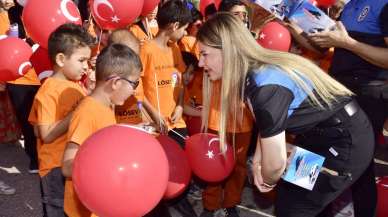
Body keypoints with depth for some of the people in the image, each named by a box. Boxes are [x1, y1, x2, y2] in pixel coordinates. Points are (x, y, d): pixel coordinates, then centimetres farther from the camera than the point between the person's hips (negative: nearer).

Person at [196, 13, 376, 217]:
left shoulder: (266, 87, -32)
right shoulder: (257, 71, -5)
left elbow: (276, 162, -23)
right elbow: (268, 125, 11)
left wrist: (268, 180, -4)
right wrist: (257, 162, 8)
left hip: (348, 143, -8)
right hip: (325, 134, 8)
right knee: (288, 192, 21)